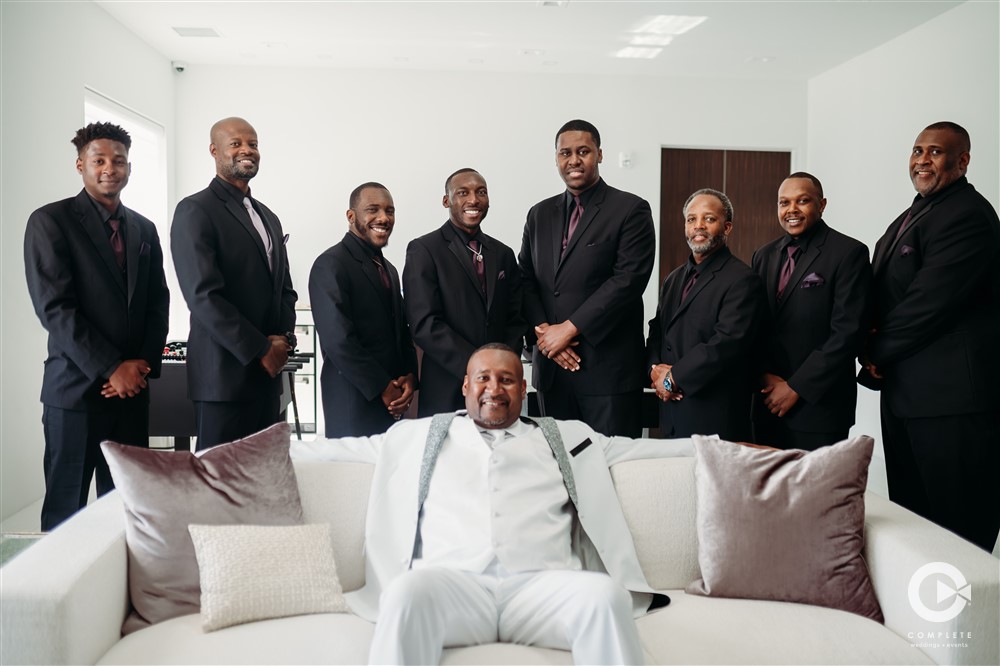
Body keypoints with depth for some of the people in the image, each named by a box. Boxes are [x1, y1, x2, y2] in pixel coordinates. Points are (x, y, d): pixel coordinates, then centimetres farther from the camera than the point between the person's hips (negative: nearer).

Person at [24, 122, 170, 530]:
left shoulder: (144, 229, 14)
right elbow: (54, 308, -11)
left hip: (133, 389, 5)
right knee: (66, 508, 3)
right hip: (76, 389, -4)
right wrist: (112, 369, -14)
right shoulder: (50, 221, -3)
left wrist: (143, 366, -3)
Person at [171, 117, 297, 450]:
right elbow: (203, 295, -16)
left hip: (268, 375, 7)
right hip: (224, 375, -7)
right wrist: (260, 350, -14)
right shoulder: (195, 210, -7)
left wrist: (284, 338, 0)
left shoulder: (268, 218, 18)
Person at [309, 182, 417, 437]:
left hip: (392, 404, 7)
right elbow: (338, 339, -18)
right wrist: (383, 388, -13)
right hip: (354, 404, -7)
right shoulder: (331, 265, -11)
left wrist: (409, 377, 1)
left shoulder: (389, 270, 16)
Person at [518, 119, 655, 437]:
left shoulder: (631, 210, -2)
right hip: (551, 365, 5)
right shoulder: (539, 214, 14)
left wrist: (569, 329, -14)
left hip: (608, 369, -4)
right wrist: (543, 332, -7)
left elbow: (628, 279, -12)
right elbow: (525, 280, 10)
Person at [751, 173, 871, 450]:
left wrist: (797, 387, -13)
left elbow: (848, 332, -13)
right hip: (768, 404, 5)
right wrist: (763, 376, -4)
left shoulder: (849, 253, -6)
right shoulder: (764, 256, 12)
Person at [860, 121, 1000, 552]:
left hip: (952, 396, -10)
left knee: (959, 528, -2)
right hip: (905, 394, 10)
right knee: (909, 517, 15)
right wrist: (875, 348, -2)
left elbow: (929, 301, -20)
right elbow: (887, 296, 18)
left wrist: (876, 353, -7)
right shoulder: (912, 216, 18)